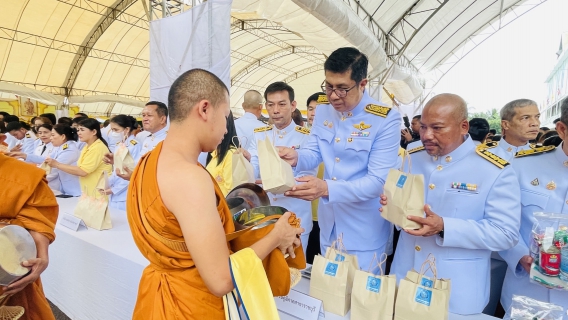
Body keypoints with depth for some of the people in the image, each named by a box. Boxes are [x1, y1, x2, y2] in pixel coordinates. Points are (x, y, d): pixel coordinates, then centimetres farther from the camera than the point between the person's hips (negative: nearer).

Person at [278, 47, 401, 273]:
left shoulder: (386, 119, -18)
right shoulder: (322, 113, 1)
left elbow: (378, 181, -23)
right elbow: (313, 154, 2)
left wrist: (327, 188, -38)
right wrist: (296, 157, -23)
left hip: (364, 231, -5)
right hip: (329, 224, 6)